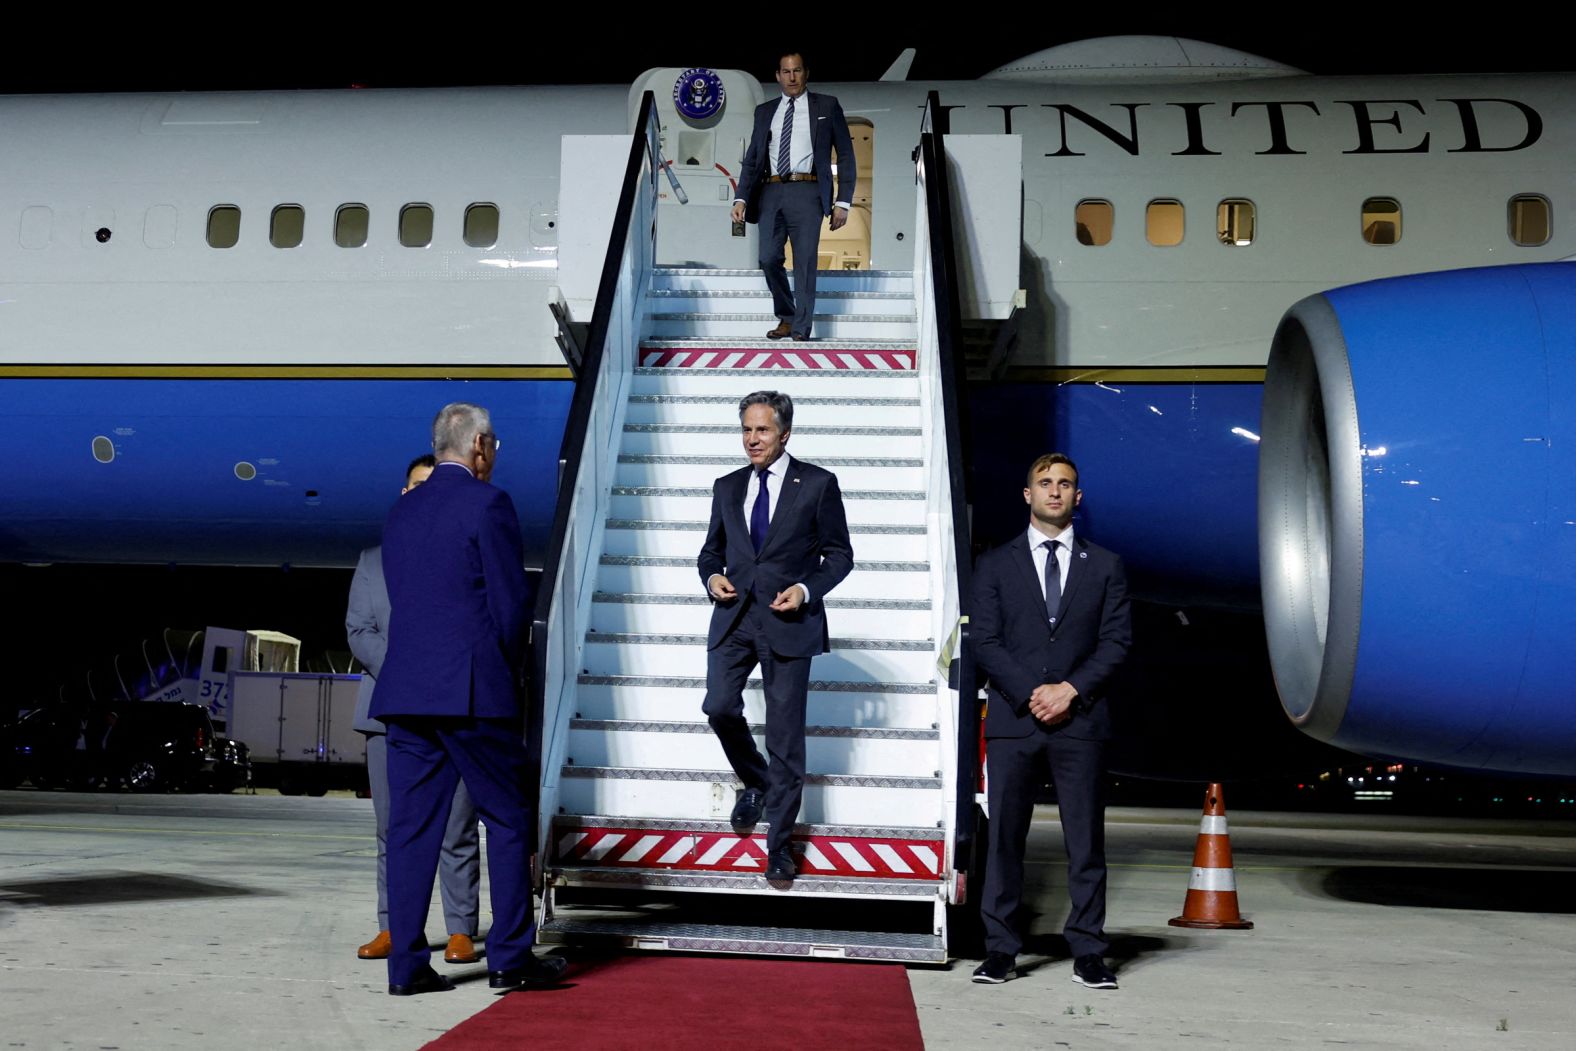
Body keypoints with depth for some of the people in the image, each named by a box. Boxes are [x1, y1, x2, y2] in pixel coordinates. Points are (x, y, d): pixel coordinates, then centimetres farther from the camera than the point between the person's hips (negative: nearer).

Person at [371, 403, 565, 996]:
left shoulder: (401, 511, 14)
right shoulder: (487, 503, -6)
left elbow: (399, 599, 15)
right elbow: (510, 601, -8)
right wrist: (508, 673, 7)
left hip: (404, 690, 6)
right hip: (474, 689, -6)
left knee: (412, 825, 7)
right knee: (508, 819, 5)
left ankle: (406, 964, 8)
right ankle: (509, 958, 8)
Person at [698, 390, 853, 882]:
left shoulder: (818, 484, 0)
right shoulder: (727, 487, 12)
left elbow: (839, 553, 3)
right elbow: (711, 549, 20)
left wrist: (806, 590, -13)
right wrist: (712, 576, -2)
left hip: (787, 620, -3)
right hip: (734, 617, 3)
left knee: (785, 736, 0)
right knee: (719, 707, -13)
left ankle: (779, 843, 12)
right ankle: (756, 783, 19)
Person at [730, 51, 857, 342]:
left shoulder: (827, 106, 8)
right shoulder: (765, 111, 16)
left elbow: (846, 155, 6)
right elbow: (752, 157, 15)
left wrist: (843, 202, -2)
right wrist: (741, 198, 2)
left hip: (806, 191, -3)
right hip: (771, 192, 3)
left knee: (805, 262, -5)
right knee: (769, 259, 1)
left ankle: (801, 330, 3)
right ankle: (786, 318, 21)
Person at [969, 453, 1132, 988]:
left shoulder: (1104, 565, 12)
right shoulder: (995, 564, 10)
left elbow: (1117, 639, 5)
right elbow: (984, 641, 2)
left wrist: (1071, 689, -9)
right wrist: (1030, 693, -10)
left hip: (1081, 720, 0)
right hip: (1012, 720, 0)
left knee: (1086, 840, 2)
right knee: (1004, 838, 1)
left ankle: (1088, 951, 10)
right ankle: (1000, 949, 9)